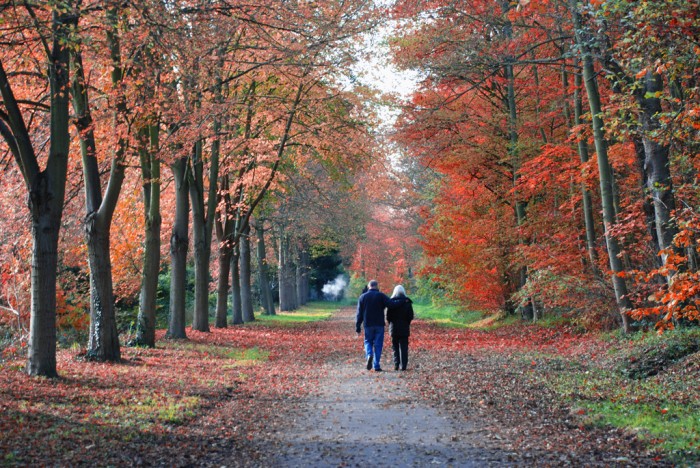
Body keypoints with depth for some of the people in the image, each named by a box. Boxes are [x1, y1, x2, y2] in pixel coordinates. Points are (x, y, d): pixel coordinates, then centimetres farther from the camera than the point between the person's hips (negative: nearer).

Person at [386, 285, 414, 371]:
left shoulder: (391, 302, -5)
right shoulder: (407, 302, -3)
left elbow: (388, 316, -6)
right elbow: (411, 316, -4)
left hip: (394, 328, 0)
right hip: (404, 328, 0)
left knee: (395, 347, 9)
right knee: (403, 347, 5)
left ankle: (396, 364, 0)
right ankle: (403, 365, 0)